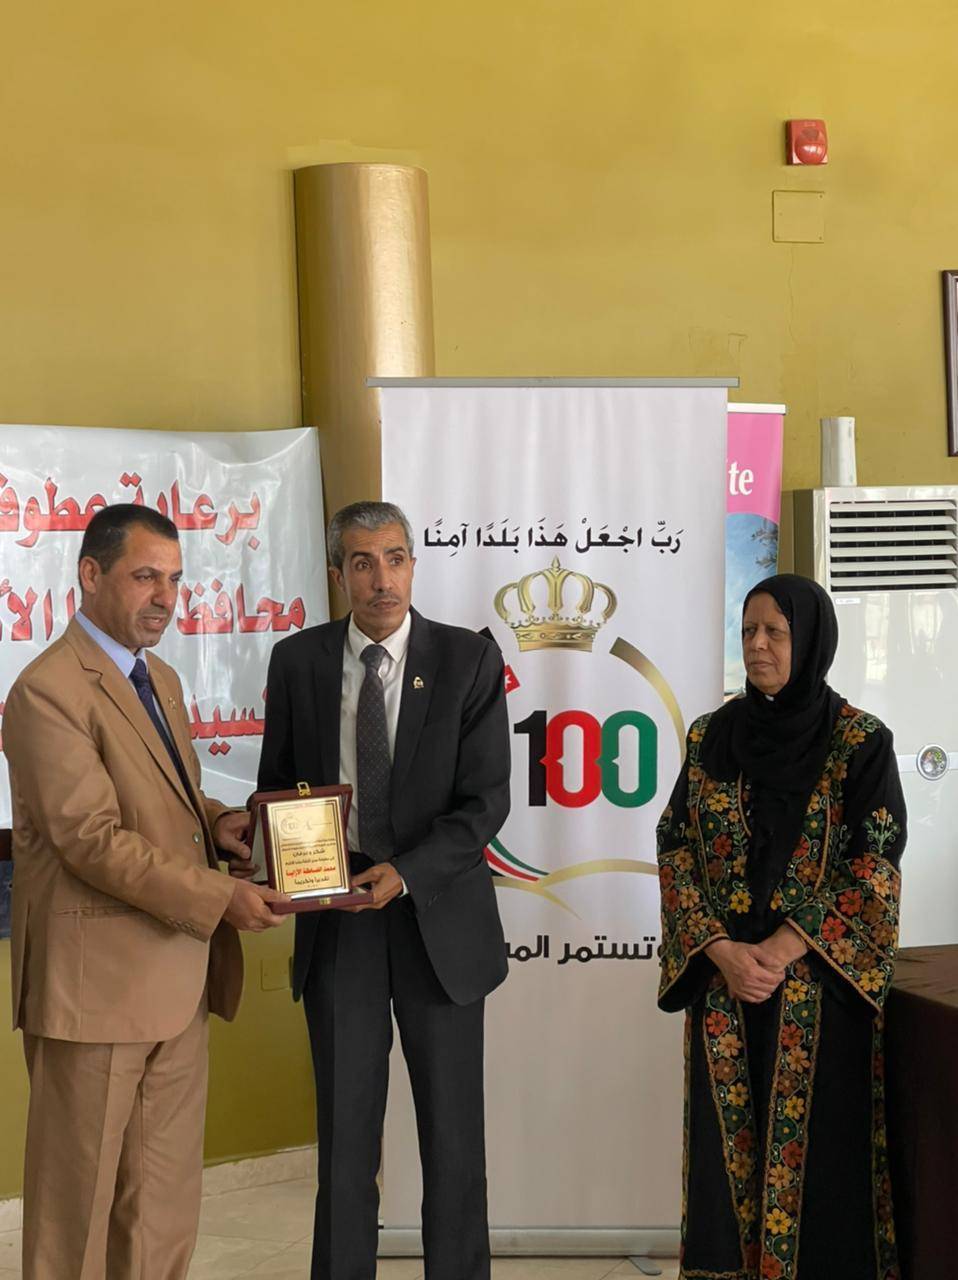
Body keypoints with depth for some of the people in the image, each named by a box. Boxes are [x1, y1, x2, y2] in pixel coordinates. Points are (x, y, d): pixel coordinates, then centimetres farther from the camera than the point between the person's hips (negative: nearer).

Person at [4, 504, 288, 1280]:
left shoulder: (161, 680, 15)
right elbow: (94, 840, -20)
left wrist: (214, 822, 1)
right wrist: (220, 898, -21)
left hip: (176, 976, 8)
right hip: (97, 980, -8)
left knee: (166, 1196, 13)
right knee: (80, 1191, 5)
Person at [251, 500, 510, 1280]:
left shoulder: (470, 661, -5)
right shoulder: (298, 661, 2)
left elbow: (486, 800, -8)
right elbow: (277, 785, 10)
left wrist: (405, 872, -21)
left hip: (437, 916, -1)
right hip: (335, 918, 2)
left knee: (452, 1128, 7)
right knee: (345, 1128, 7)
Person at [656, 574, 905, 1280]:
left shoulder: (860, 741, -4)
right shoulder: (712, 737, 6)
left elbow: (875, 864, -8)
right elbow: (677, 851, 4)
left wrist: (785, 947, -16)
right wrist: (720, 950, -10)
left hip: (820, 982, -3)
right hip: (724, 980, 3)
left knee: (819, 1149, -1)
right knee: (730, 1142, 6)